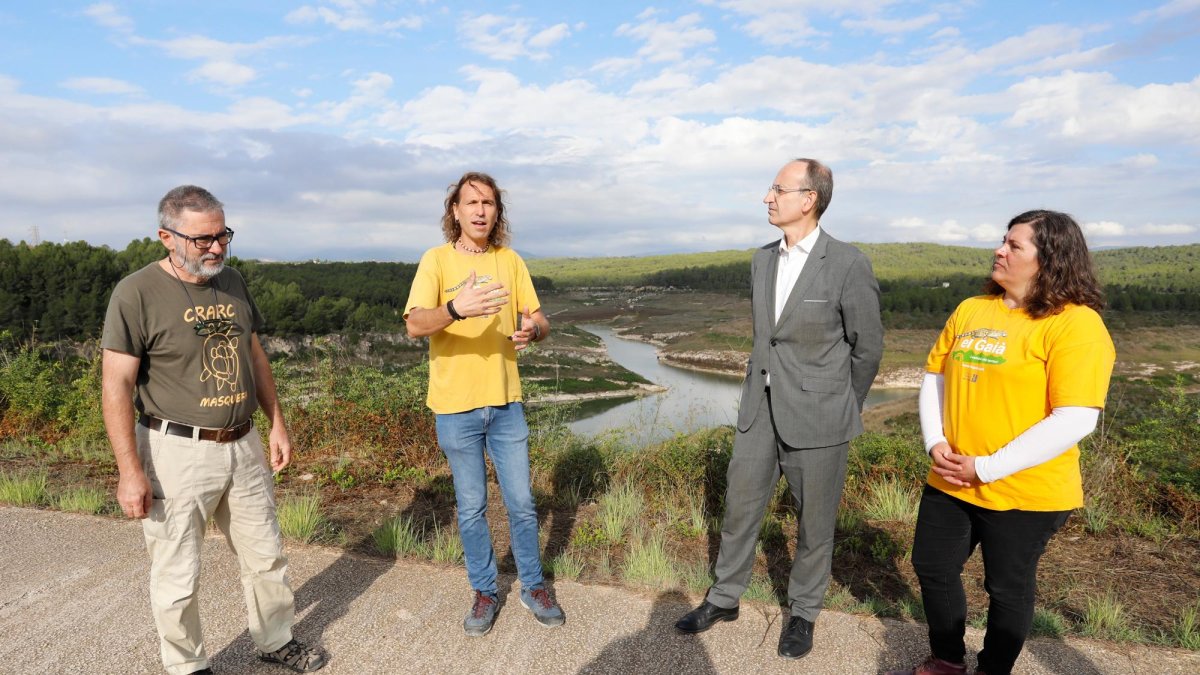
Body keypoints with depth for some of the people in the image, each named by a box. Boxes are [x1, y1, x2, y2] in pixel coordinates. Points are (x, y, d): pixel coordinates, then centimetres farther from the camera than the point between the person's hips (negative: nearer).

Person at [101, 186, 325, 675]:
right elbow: (117, 386, -13)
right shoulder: (137, 293, -12)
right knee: (177, 577, 8)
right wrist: (130, 471, -15)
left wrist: (277, 424, 13)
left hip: (243, 446, 6)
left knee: (266, 556, 17)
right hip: (176, 453, -5)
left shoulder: (233, 282, 5)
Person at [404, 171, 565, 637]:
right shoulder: (437, 260, -6)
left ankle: (533, 586, 31)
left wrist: (533, 329, -20)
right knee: (471, 507, 11)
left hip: (506, 402, 3)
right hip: (455, 406, -2)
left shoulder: (510, 261, 5)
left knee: (521, 502, 11)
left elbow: (539, 320, 5)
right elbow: (414, 325, -20)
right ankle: (484, 592, 30)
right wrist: (456, 309, -40)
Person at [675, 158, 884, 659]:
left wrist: (843, 411, 7)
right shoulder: (762, 259, 5)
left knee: (815, 523, 13)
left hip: (815, 418, -5)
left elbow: (867, 346, -3)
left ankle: (803, 612, 36)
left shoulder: (848, 265, -13)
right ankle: (724, 599, 35)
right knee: (739, 508, 14)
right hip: (760, 410, 5)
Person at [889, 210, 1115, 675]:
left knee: (1008, 587, 14)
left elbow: (1075, 420, -21)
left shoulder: (1076, 324, -14)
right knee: (932, 568, 17)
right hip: (949, 481, 6)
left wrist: (986, 468, -20)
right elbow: (935, 377, 10)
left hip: (1023, 493, -6)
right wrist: (935, 443, -5)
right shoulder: (971, 309, 5)